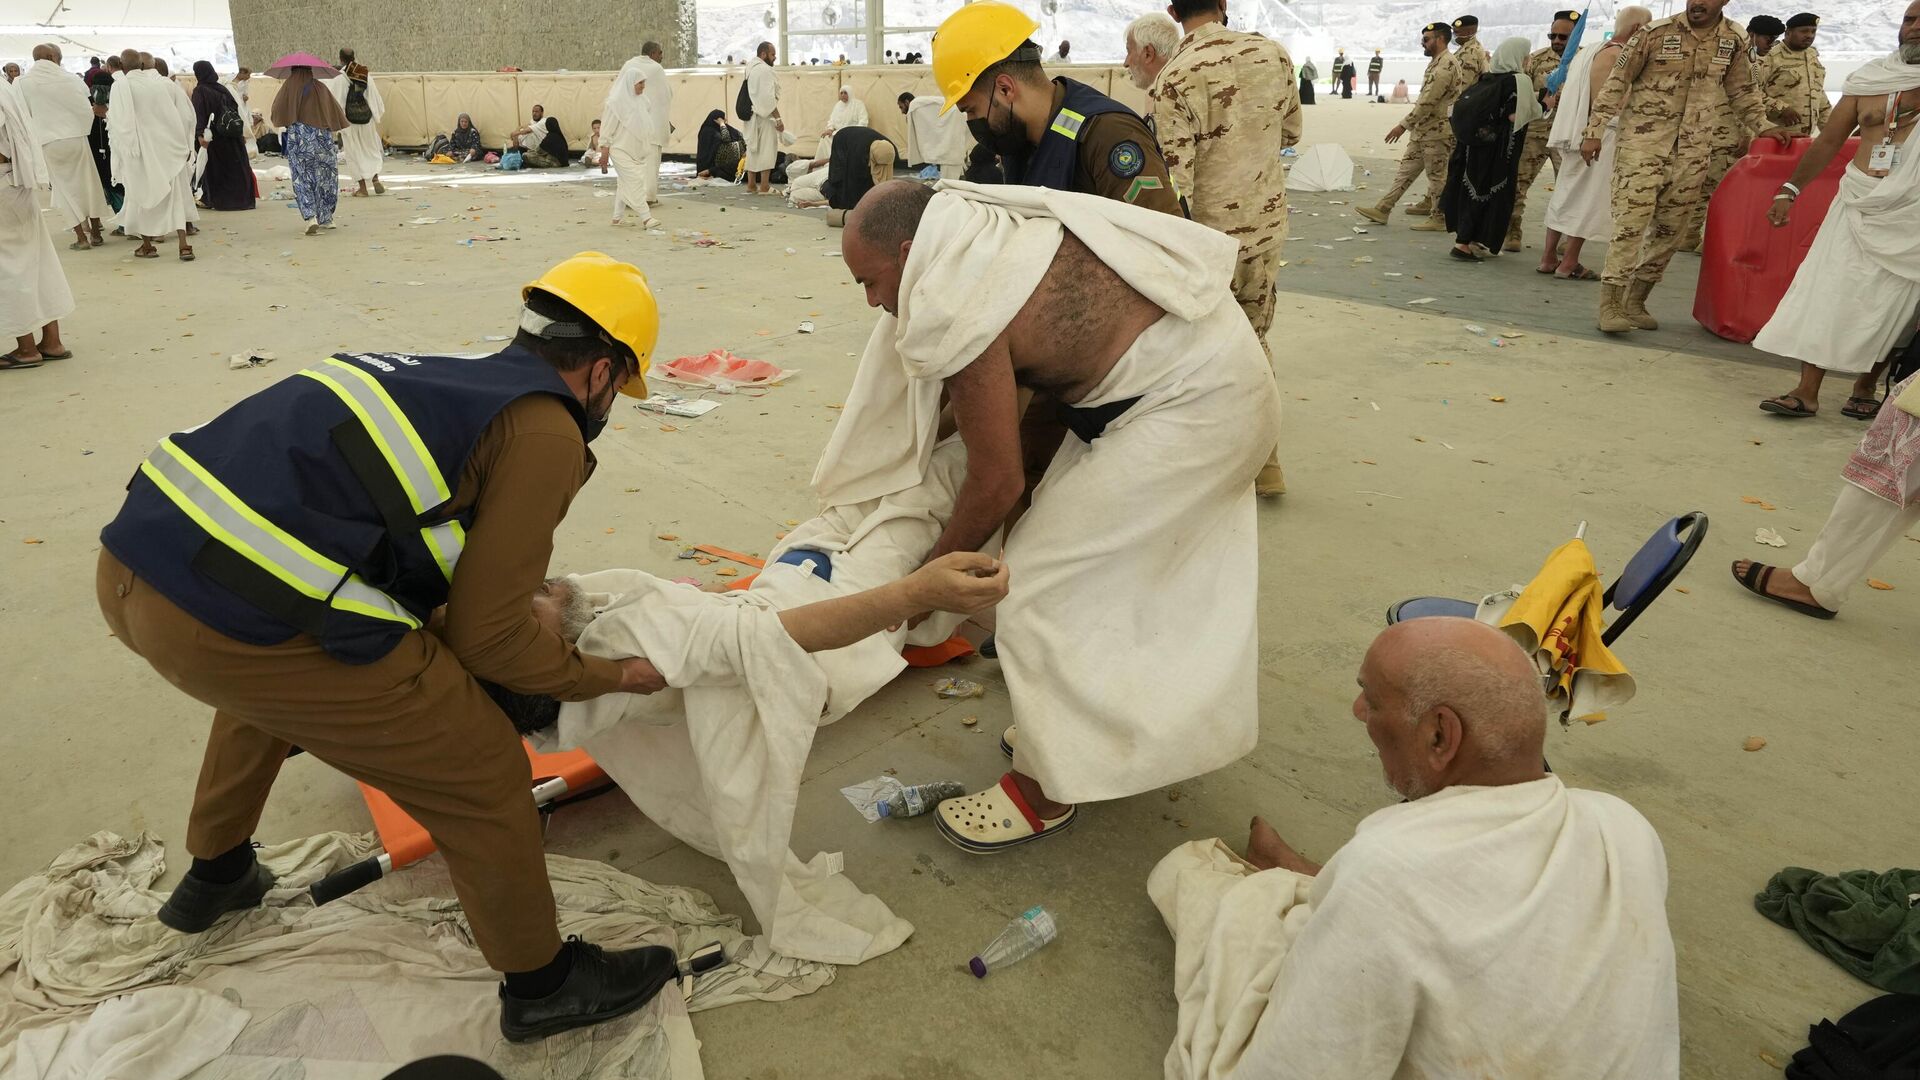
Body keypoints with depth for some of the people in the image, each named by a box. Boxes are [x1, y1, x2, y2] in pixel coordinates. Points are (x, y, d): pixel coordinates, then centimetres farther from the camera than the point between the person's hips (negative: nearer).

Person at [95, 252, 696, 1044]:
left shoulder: (445, 376, 19)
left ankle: (216, 875, 60)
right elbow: (482, 636, -1)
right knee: (481, 775, 7)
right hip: (242, 621, -9)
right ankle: (544, 985, 27)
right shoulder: (547, 433, -3)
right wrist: (605, 676, 13)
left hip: (131, 563, 9)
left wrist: (526, 591, 36)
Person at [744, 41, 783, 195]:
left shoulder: (750, 68, 14)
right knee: (767, 149, -5)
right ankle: (764, 187, -7)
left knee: (753, 149, 12)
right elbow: (768, 97, -21)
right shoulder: (764, 69, -14)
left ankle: (751, 185, 13)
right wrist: (778, 118, -19)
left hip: (751, 115, 9)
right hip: (764, 116, -9)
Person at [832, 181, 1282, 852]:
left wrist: (930, 579, -2)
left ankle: (1046, 790, 8)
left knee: (1045, 583, -6)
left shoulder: (954, 307, -23)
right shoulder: (984, 233, 4)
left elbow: (998, 482, -16)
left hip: (1190, 403, -10)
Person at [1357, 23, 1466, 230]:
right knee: (1406, 169, 10)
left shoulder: (1446, 65, -19)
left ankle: (1438, 219, 7)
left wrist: (1404, 125, -21)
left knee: (1437, 174, -1)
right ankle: (1383, 209, 12)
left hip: (1438, 131, -10)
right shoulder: (1437, 62, 14)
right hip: (1423, 129, 10)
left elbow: (1427, 102, -23)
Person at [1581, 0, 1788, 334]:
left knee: (1670, 229, 5)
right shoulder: (1656, 32, -5)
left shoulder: (1735, 39, 6)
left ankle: (1635, 300, 15)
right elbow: (1618, 82, -2)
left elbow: (1743, 91, 17)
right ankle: (1610, 303, -10)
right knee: (1632, 219, -12)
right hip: (1643, 143, -4)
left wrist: (1763, 125, 7)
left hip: (1692, 150, 4)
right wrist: (1594, 131, -6)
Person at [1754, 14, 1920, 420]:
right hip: (1857, 204, 3)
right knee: (1824, 292, -4)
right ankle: (1807, 392, -3)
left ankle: (1864, 388, 16)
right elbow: (1829, 140, 13)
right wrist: (1790, 189, 9)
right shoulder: (1868, 77, 9)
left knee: (1886, 307, 2)